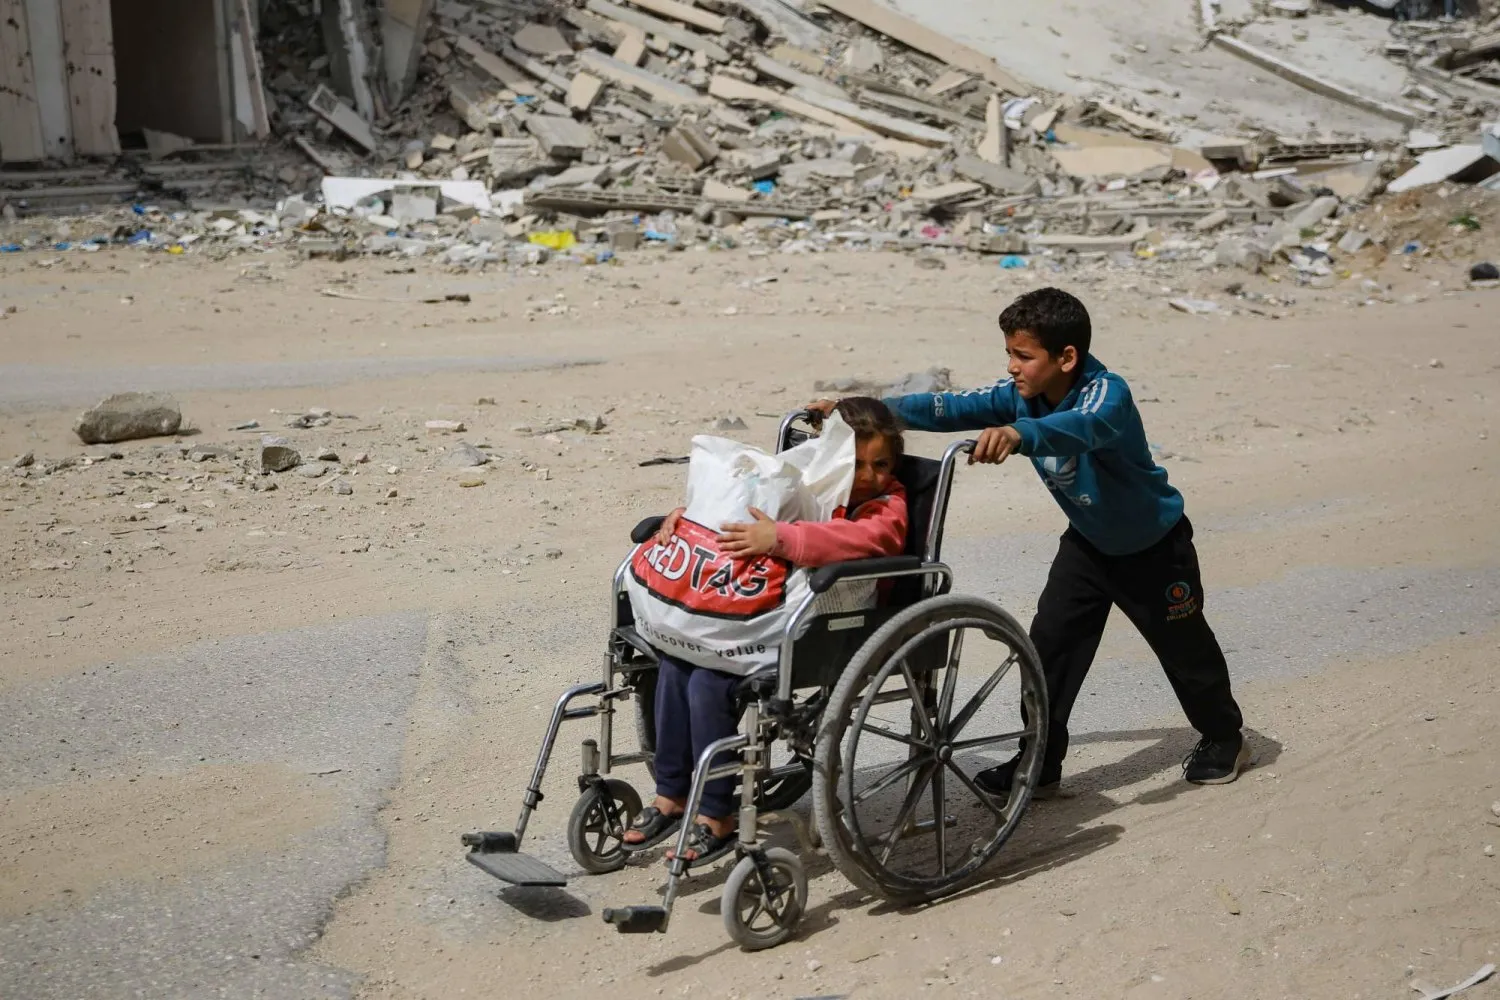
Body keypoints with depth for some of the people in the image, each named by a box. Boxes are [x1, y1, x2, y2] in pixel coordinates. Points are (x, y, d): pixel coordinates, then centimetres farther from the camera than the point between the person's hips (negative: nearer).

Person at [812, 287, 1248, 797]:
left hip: (1153, 544, -6)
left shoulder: (1108, 393, -34)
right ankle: (1040, 762, 7)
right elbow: (951, 407, -18)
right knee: (1051, 643, -3)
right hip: (1088, 541, 6)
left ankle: (1224, 738, 35)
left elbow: (1082, 426, -56)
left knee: (1184, 645, 11)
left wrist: (1018, 434, -76)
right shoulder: (1020, 396, -14)